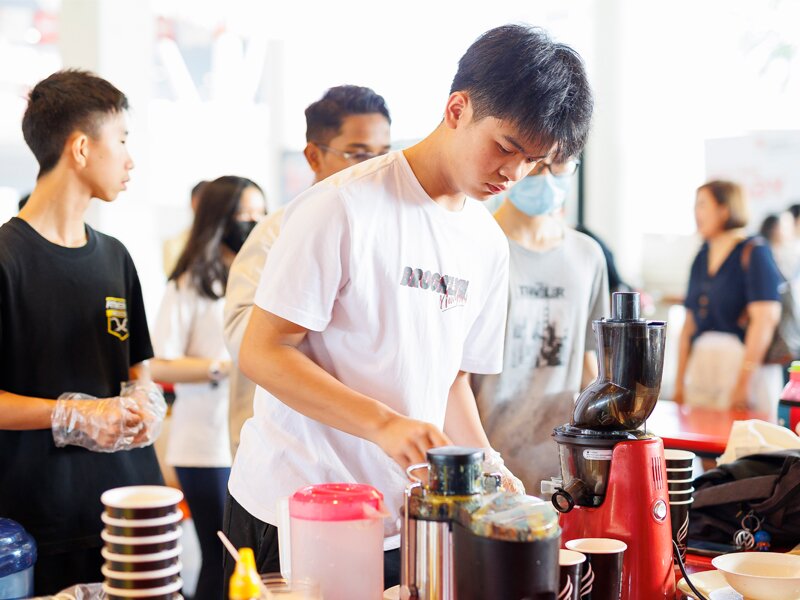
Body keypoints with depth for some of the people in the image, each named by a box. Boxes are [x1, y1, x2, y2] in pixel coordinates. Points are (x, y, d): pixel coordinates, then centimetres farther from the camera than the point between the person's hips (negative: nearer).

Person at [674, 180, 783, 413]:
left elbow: (766, 318, -15)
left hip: (742, 361, -6)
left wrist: (744, 381, -20)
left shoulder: (753, 252, -6)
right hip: (701, 365, 6)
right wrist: (679, 382, 11)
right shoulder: (702, 257, 15)